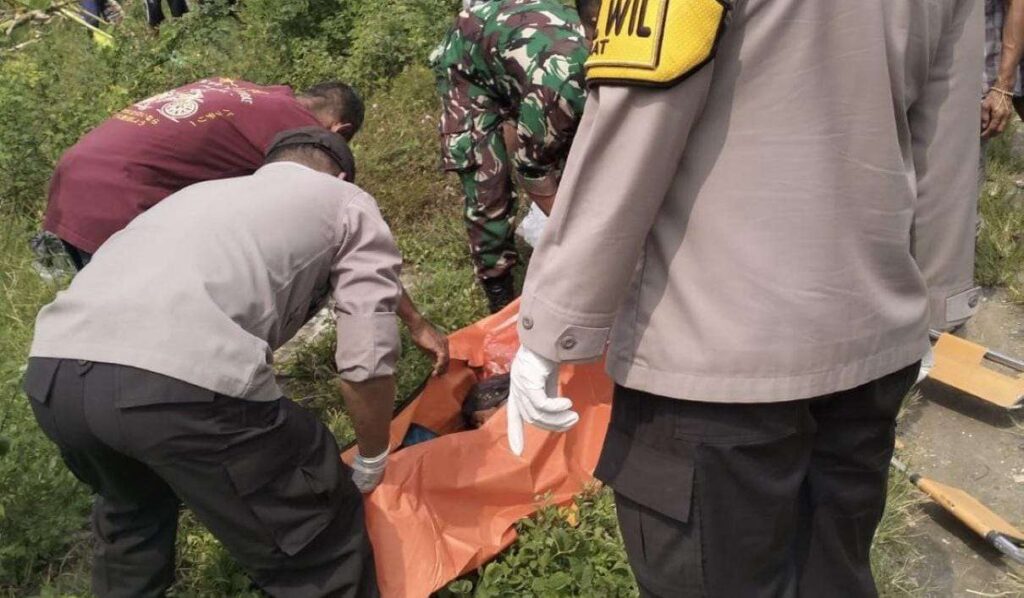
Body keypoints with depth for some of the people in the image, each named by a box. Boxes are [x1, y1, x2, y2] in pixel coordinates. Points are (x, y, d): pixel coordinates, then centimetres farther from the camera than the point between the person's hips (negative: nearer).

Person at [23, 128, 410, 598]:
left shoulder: (203, 192, 38)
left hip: (52, 372, 8)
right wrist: (372, 463, 27)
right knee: (320, 556, 13)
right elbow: (367, 363, 8)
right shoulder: (349, 202, 21)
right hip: (183, 379, -7)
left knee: (130, 508, 38)